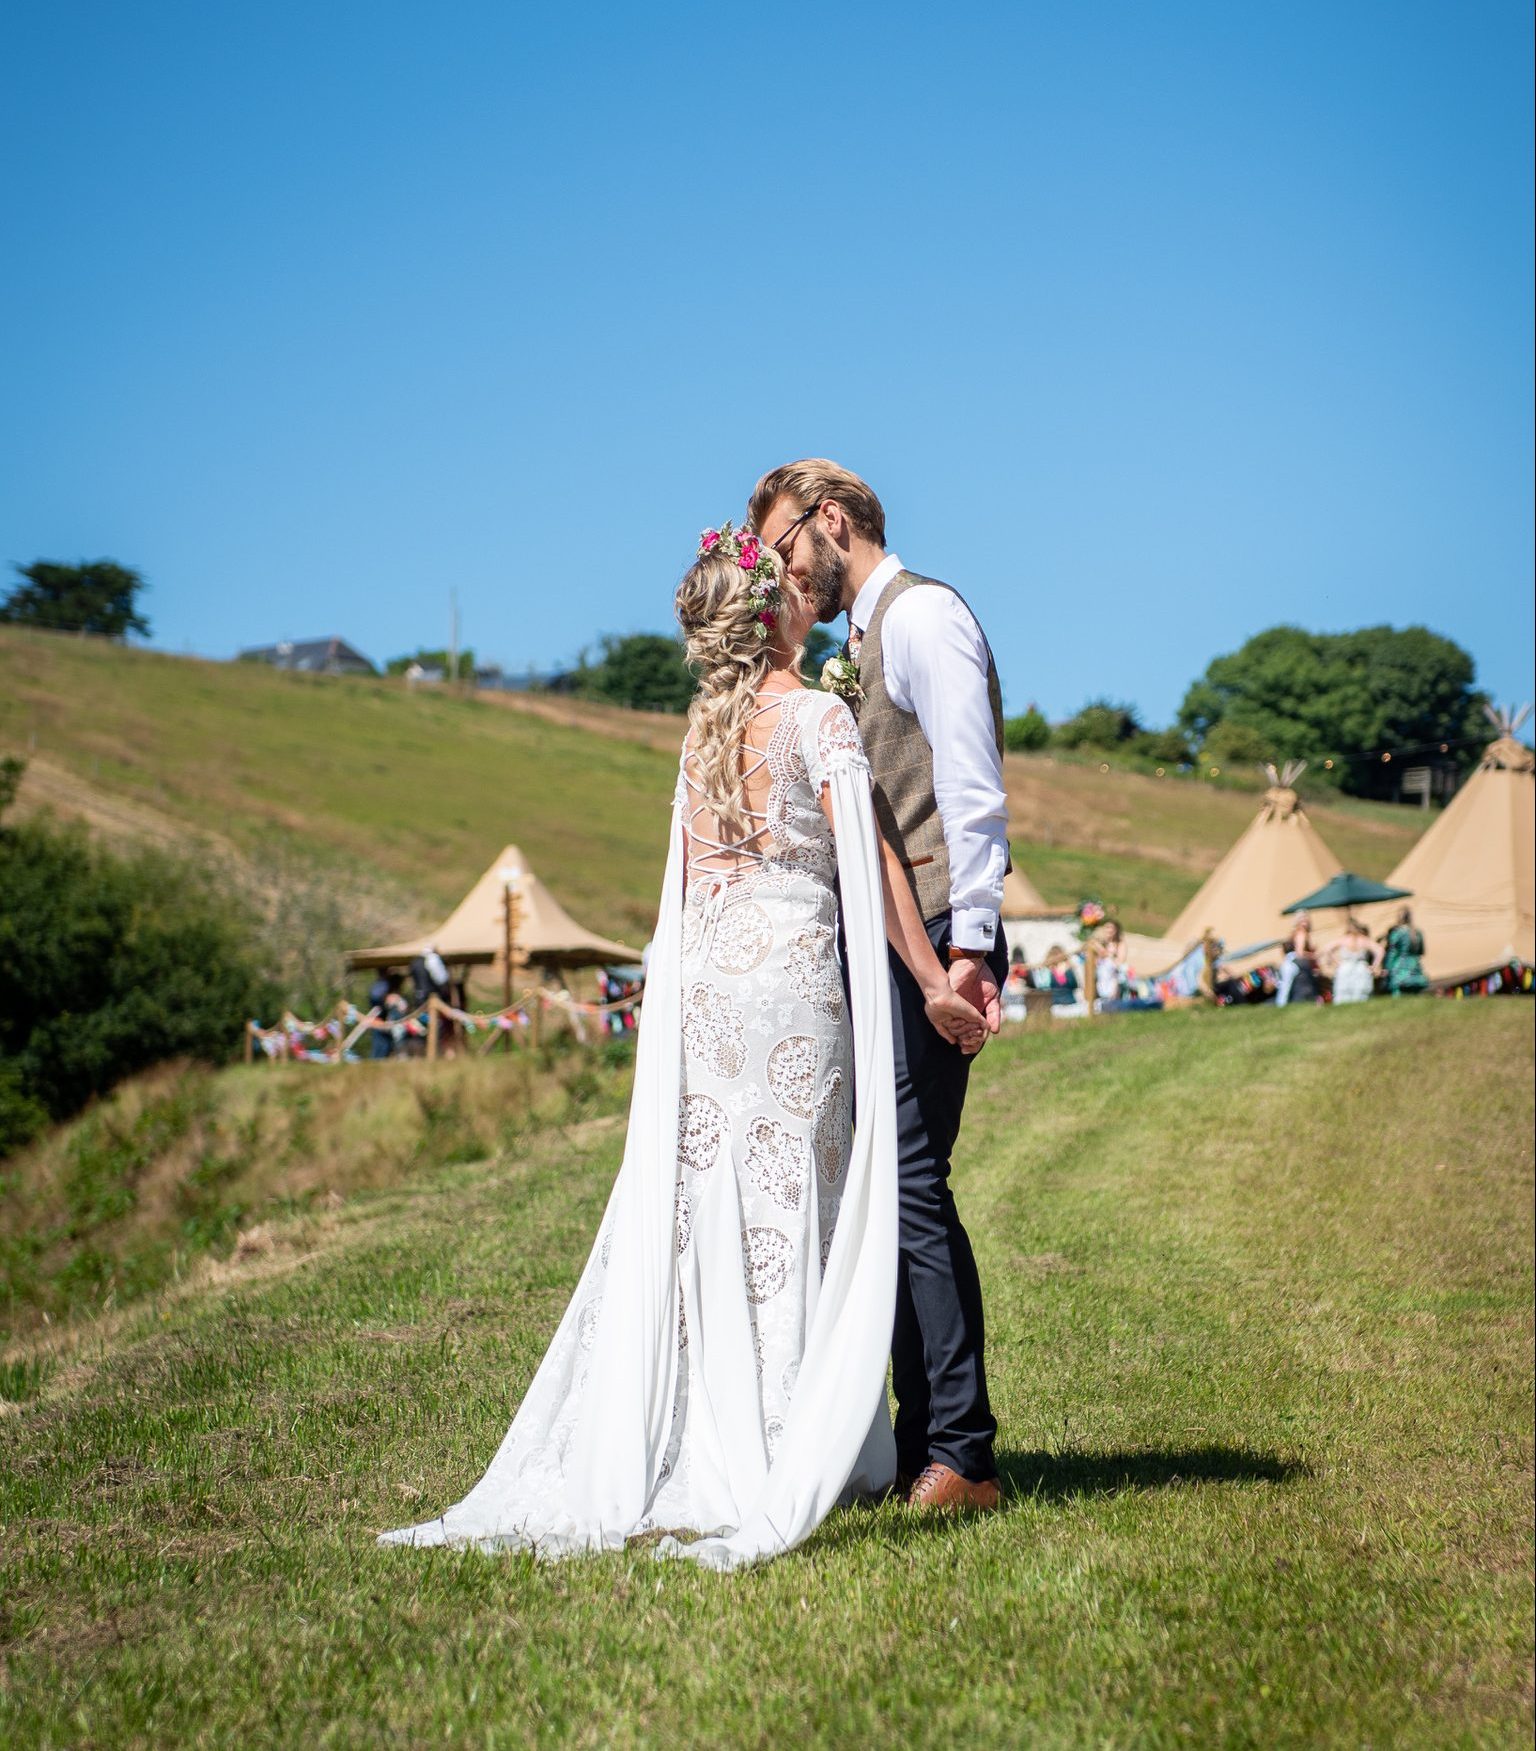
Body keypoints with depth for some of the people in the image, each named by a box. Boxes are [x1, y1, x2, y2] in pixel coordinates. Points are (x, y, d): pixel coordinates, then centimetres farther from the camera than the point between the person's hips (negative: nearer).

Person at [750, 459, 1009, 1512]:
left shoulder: (922, 614, -5)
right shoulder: (859, 643, 24)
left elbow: (973, 790, -15)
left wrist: (969, 942, -21)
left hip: (926, 937, -10)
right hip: (875, 945, 10)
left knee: (909, 1182, -13)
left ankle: (960, 1460, -9)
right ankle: (923, 1443, 13)